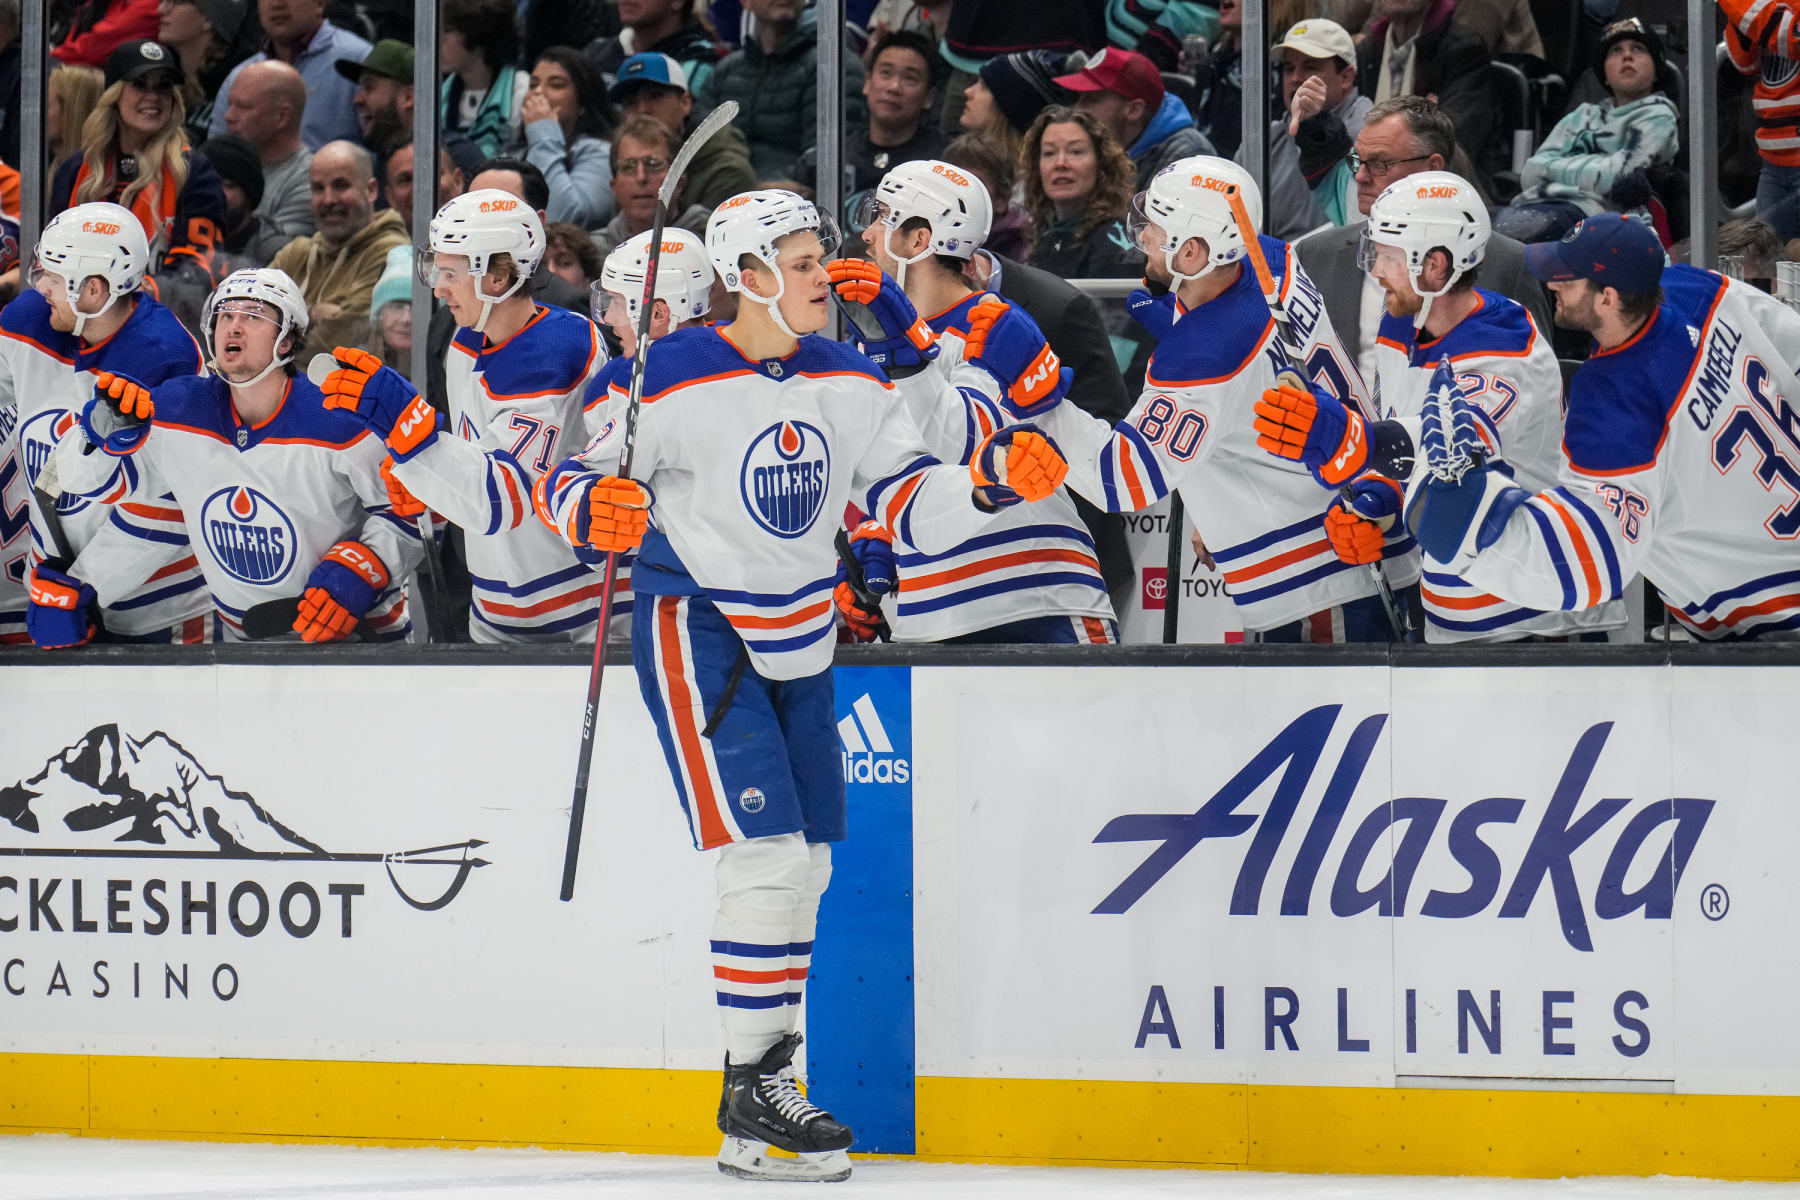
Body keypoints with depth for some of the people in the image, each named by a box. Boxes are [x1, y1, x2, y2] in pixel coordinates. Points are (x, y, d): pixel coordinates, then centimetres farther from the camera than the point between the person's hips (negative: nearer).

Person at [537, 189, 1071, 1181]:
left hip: (798, 641, 7)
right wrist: (595, 508, -31)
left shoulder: (848, 383, 4)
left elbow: (911, 506, 5)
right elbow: (572, 481, -9)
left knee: (806, 864, 11)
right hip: (697, 630, -7)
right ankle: (749, 1101, -8)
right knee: (764, 855, -14)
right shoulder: (672, 381, -14)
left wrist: (994, 481, -11)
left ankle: (771, 1066, 23)